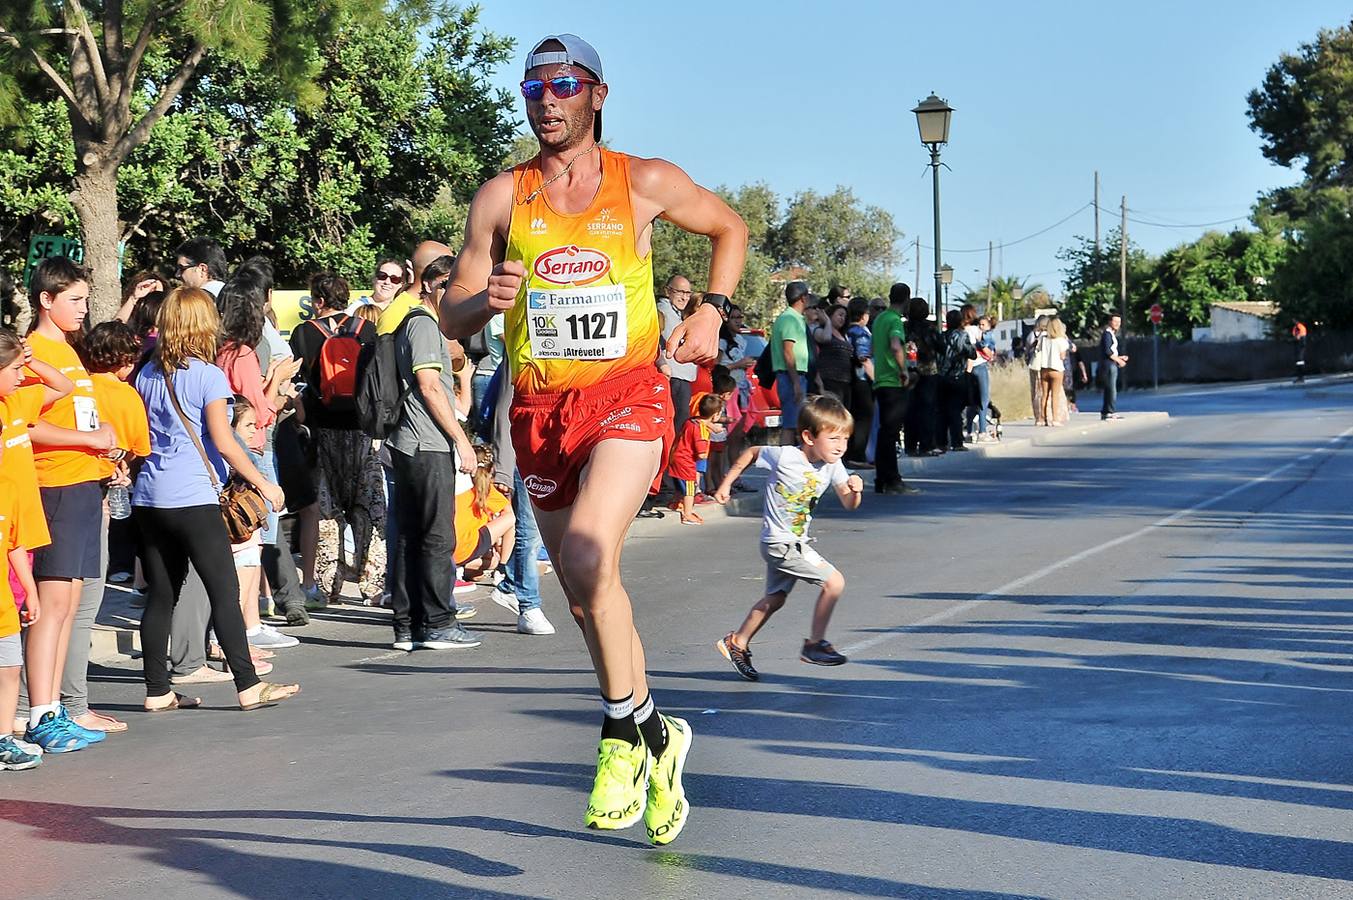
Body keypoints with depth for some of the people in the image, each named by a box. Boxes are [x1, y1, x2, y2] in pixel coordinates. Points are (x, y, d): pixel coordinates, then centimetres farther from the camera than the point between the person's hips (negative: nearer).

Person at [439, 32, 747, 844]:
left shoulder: (645, 183, 0)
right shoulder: (502, 196, 4)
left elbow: (731, 227, 18)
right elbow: (452, 320, 6)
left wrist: (712, 313, 5)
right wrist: (486, 300, -17)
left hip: (627, 394, -4)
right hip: (541, 409, 4)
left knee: (586, 557, -26)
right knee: (588, 592, 10)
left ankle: (625, 731, -9)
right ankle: (656, 735, 28)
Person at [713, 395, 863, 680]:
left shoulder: (833, 466, -6)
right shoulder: (785, 456, -22)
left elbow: (848, 504, -6)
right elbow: (750, 452, -6)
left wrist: (855, 490, -28)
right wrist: (726, 484, 0)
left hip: (797, 542, 8)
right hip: (780, 543, -8)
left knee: (775, 598, 21)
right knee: (834, 582, -14)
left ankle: (736, 643, 36)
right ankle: (814, 645, -1)